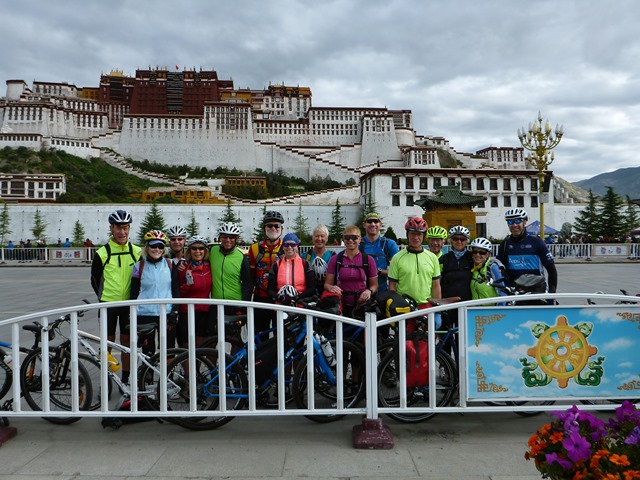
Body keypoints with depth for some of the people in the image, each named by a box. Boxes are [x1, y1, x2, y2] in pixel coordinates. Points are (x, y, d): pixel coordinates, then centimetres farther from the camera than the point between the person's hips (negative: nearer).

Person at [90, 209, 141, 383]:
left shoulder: (137, 252, 1)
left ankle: (125, 379, 20)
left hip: (128, 304, 2)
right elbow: (95, 280, 5)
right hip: (108, 305, -1)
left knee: (126, 341, 8)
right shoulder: (102, 253, -5)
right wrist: (104, 298, 5)